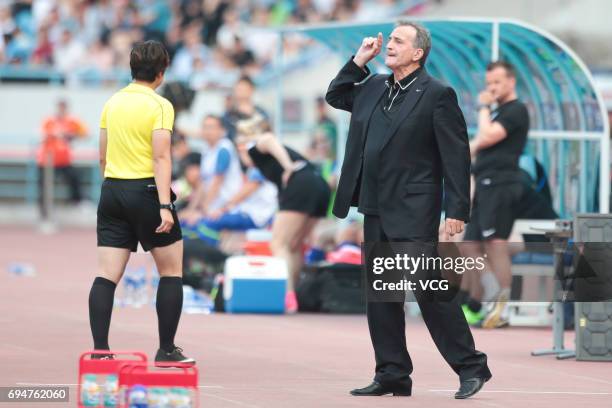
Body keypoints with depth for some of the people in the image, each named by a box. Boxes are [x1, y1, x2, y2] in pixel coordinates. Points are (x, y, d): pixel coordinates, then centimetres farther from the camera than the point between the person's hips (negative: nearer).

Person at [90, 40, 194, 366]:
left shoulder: (112, 103, 9)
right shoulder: (159, 106, -9)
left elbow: (103, 156, 15)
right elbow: (161, 158, -17)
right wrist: (165, 206, -20)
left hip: (112, 191, 5)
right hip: (146, 190, -5)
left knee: (107, 275, 1)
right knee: (171, 272, 8)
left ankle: (100, 350, -7)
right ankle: (166, 351, 9)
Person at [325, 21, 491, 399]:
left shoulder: (437, 95, -8)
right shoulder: (374, 88, 12)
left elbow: (456, 155, -10)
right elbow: (335, 96, 27)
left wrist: (457, 210, -15)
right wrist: (359, 60, 12)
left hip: (413, 212, -8)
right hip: (377, 210, 8)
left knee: (431, 291, -9)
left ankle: (471, 367, -1)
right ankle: (392, 374, 15)